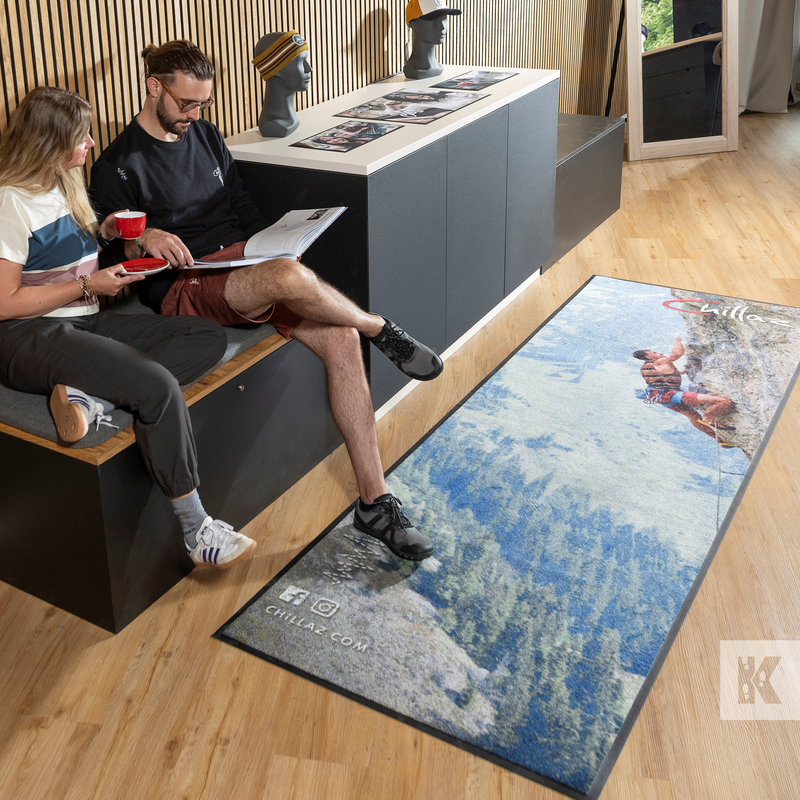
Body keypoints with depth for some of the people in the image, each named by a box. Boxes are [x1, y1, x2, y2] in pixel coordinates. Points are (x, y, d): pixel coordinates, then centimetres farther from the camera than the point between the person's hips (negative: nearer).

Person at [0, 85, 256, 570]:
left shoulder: (63, 185, 15)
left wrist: (102, 232, 9)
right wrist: (88, 285, -13)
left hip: (86, 322, 9)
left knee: (210, 337, -7)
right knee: (159, 386, -33)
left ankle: (88, 394, -25)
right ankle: (198, 533, -22)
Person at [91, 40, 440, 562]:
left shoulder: (206, 135, 19)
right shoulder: (118, 166, 0)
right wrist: (144, 239, -22)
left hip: (245, 260, 6)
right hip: (186, 286, -6)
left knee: (342, 339, -20)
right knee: (291, 278, -40)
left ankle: (376, 501, -17)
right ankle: (382, 330, -7)